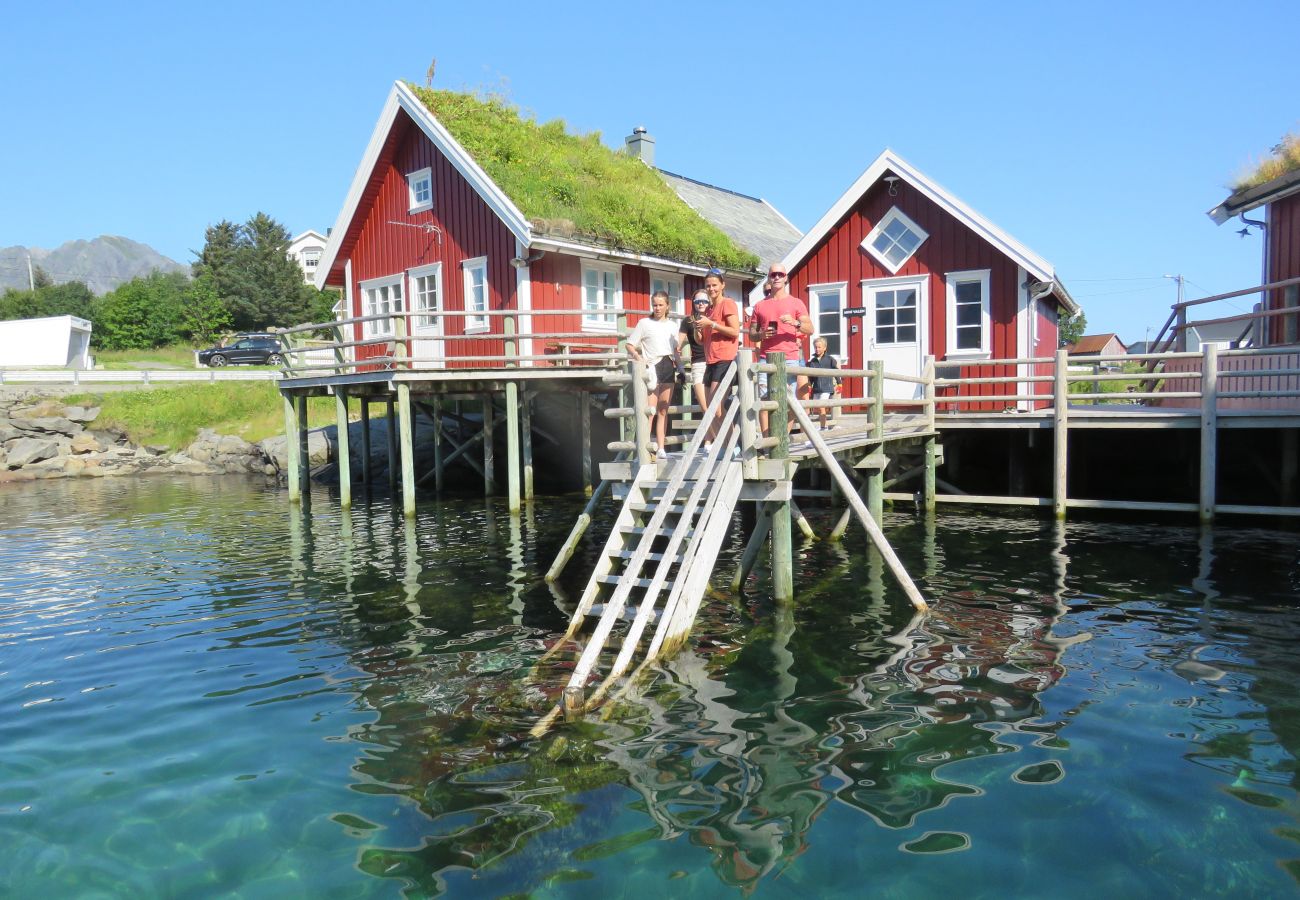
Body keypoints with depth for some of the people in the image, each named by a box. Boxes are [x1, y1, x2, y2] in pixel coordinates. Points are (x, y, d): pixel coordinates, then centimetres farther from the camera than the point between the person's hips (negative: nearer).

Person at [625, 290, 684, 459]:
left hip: (669, 368, 5)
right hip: (652, 368, -5)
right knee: (650, 410, -12)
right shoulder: (644, 323, 2)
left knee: (663, 411, 6)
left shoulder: (672, 326, 15)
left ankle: (661, 448, 9)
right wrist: (639, 358, -17)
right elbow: (630, 345, -1)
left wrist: (680, 368, 11)